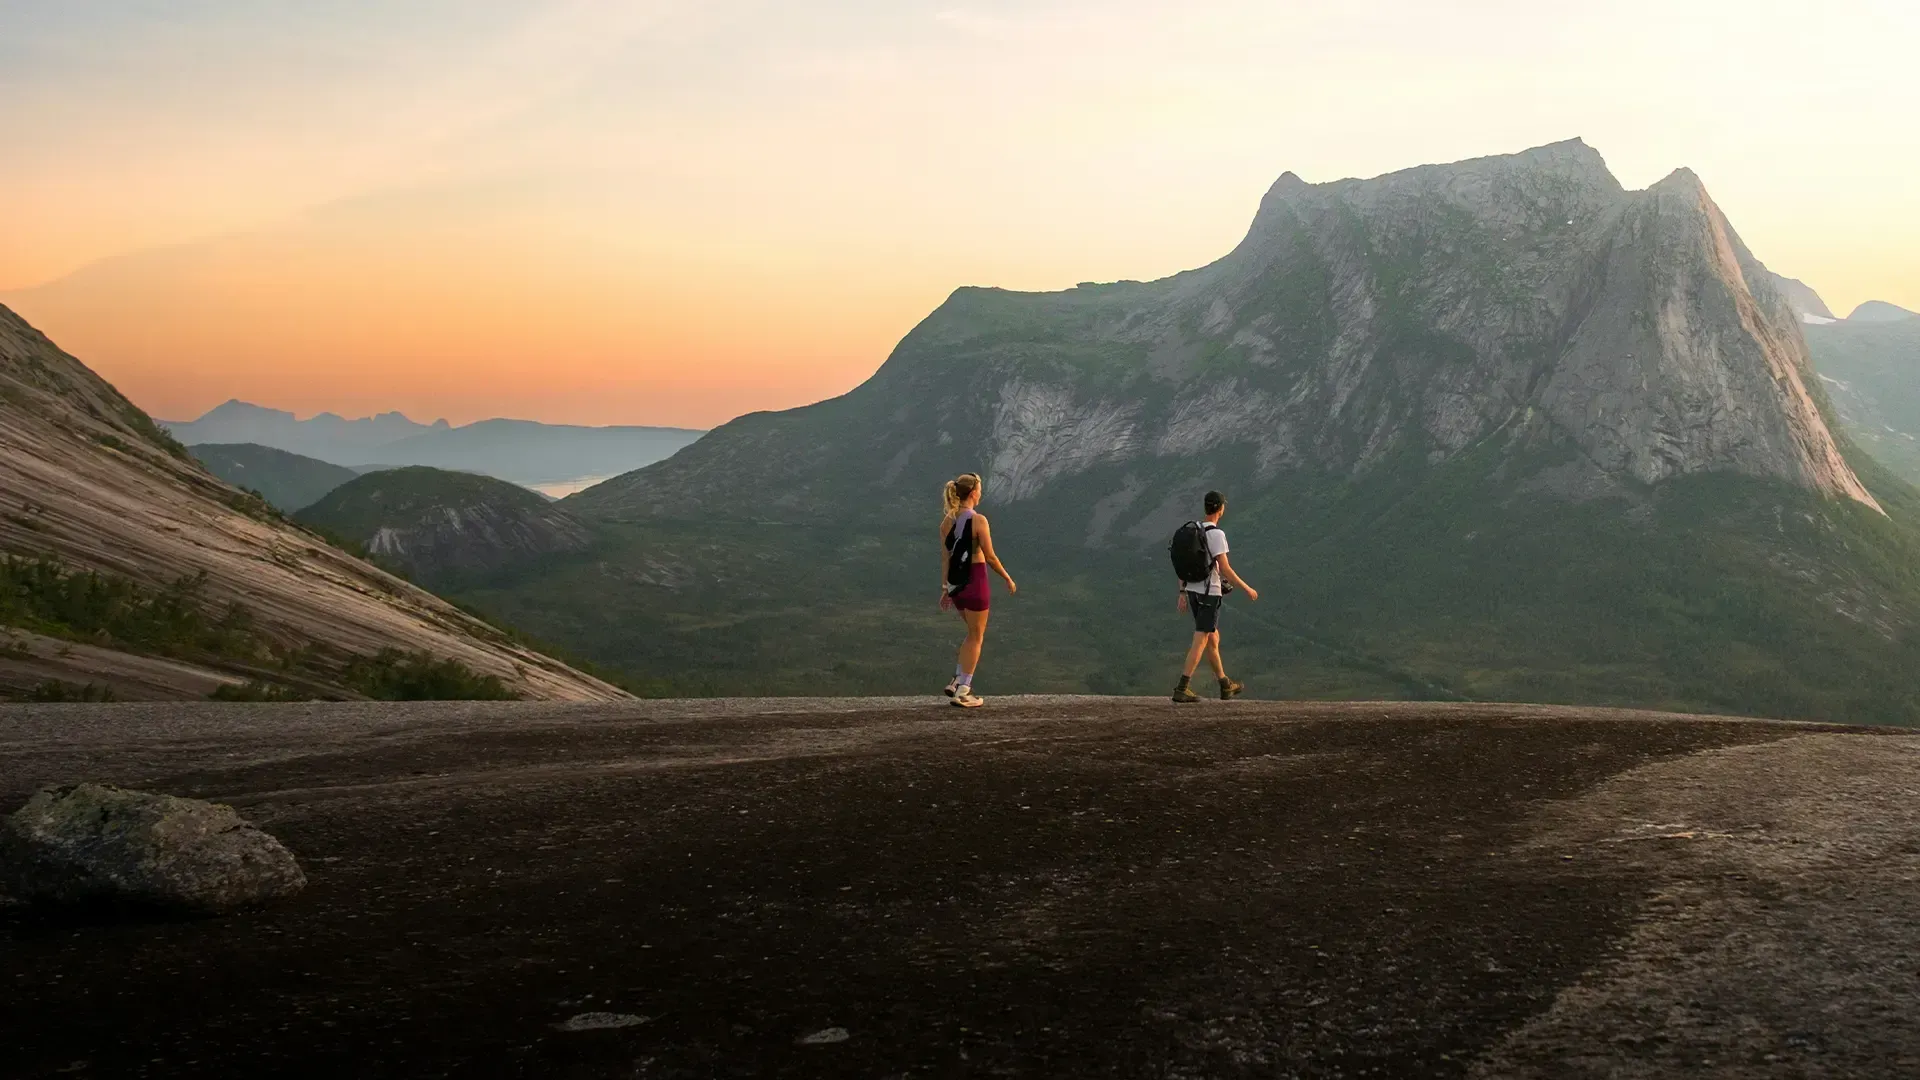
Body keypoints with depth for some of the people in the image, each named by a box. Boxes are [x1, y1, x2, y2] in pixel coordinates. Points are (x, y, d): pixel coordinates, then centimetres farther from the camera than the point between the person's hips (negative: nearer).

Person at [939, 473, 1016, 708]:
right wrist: (1008, 579, -1)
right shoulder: (978, 520, -15)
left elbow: (945, 557, 6)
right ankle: (963, 692, 6)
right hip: (974, 581, -7)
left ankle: (957, 681, 17)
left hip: (955, 582, 7)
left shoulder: (947, 521, 4)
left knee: (974, 633, 23)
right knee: (976, 637, 6)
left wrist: (945, 588, 11)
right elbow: (990, 557, -14)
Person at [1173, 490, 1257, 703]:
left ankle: (1225, 685, 28)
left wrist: (1182, 593, 15)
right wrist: (1247, 589, -7)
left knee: (1213, 638, 18)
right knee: (1200, 641, -7)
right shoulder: (1216, 534, -16)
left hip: (1192, 591, 8)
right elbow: (1225, 569, -18)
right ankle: (1182, 689, -13)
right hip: (1210, 593, -8)